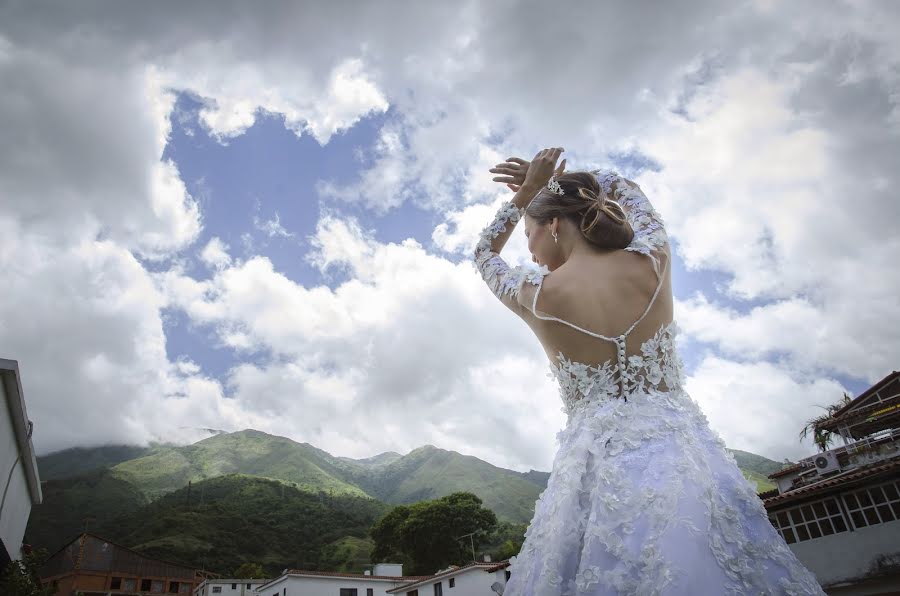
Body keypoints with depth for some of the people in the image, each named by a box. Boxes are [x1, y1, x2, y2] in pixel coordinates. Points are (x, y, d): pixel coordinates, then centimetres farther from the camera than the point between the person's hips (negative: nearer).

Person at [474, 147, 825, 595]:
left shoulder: (535, 294, -6)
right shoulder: (651, 261, -2)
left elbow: (485, 253, 17)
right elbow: (625, 187, 20)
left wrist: (527, 191, 14)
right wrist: (554, 180, 20)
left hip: (598, 463, -2)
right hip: (680, 448, 2)